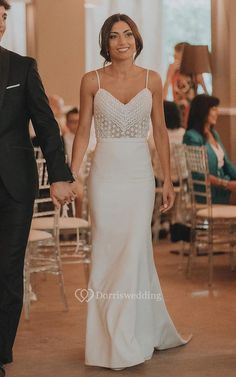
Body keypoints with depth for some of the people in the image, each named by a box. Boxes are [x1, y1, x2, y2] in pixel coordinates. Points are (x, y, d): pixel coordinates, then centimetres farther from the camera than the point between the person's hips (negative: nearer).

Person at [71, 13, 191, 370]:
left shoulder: (152, 80, 3)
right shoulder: (92, 81, 0)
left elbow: (160, 131, 8)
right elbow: (83, 132, 3)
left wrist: (168, 180, 6)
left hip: (140, 174, 0)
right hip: (105, 174, 0)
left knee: (135, 252, -3)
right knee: (106, 254, 4)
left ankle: (133, 338, 12)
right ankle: (110, 337, 18)